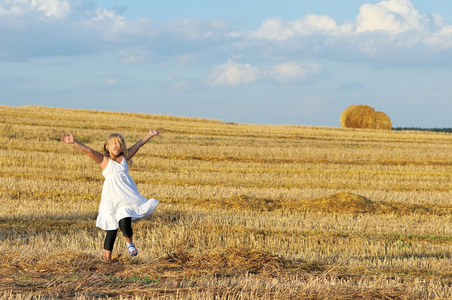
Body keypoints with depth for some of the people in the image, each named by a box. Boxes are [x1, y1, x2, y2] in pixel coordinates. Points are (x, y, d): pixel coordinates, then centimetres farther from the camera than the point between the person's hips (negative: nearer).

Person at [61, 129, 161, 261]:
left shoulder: (124, 158, 15)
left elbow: (138, 144, 25)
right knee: (111, 229, 1)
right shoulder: (104, 160, 4)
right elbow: (88, 150, -10)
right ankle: (107, 256, 13)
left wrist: (150, 135, 36)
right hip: (112, 198, -3)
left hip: (127, 194, 3)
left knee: (125, 224, -14)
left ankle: (129, 243, 15)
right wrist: (74, 142, -23)